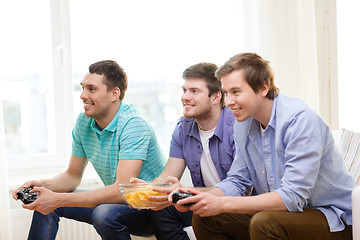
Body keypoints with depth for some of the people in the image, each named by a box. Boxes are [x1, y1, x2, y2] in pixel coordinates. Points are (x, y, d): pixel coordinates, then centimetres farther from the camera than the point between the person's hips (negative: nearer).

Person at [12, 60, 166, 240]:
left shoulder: (132, 124, -25)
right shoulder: (83, 122, -2)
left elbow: (122, 190, -32)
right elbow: (73, 176, 8)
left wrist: (59, 200, -33)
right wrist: (42, 185, -14)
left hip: (150, 205, -7)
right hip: (116, 200, 7)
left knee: (105, 214, -35)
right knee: (45, 203, -1)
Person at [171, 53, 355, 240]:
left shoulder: (300, 119, -23)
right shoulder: (243, 123, 2)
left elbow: (292, 197, -29)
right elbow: (238, 181, 8)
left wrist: (222, 204, -32)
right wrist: (203, 197, -14)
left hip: (330, 216, -7)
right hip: (279, 210, 7)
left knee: (264, 223, -34)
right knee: (203, 217, -6)